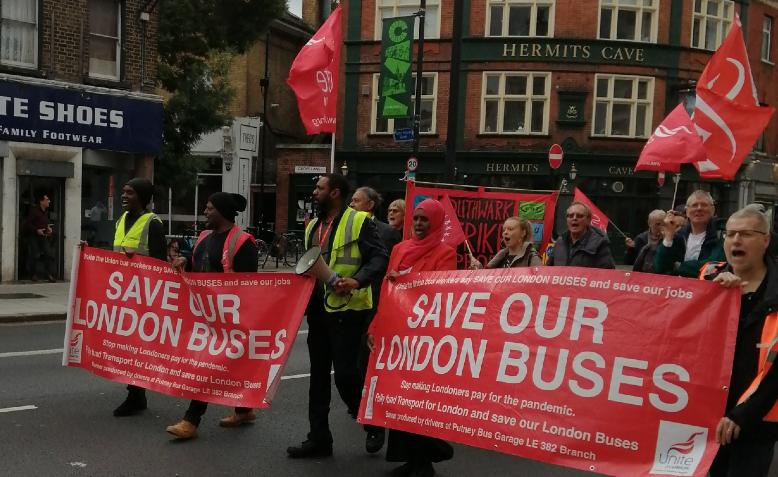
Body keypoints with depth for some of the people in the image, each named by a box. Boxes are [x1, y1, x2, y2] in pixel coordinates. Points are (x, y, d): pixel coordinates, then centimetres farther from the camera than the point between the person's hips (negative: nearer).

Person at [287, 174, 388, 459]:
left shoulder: (358, 221, -8)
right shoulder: (314, 226, 16)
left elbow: (379, 259, -14)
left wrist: (357, 281, -28)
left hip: (347, 309, -8)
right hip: (318, 309, 8)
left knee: (345, 372, -8)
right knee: (318, 376, 11)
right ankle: (319, 438, 20)